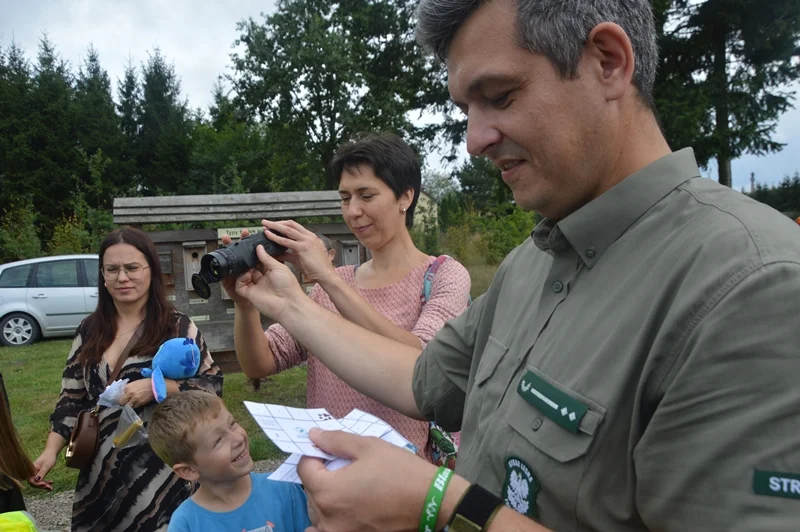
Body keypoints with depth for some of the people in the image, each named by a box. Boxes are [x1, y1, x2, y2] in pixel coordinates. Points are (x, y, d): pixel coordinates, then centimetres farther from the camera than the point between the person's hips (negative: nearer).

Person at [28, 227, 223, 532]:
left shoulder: (177, 327, -6)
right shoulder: (90, 330, 7)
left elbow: (212, 385, -8)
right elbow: (72, 398, 10)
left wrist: (157, 387, -20)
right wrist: (51, 451, -2)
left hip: (162, 466, -4)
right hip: (101, 470, 4)